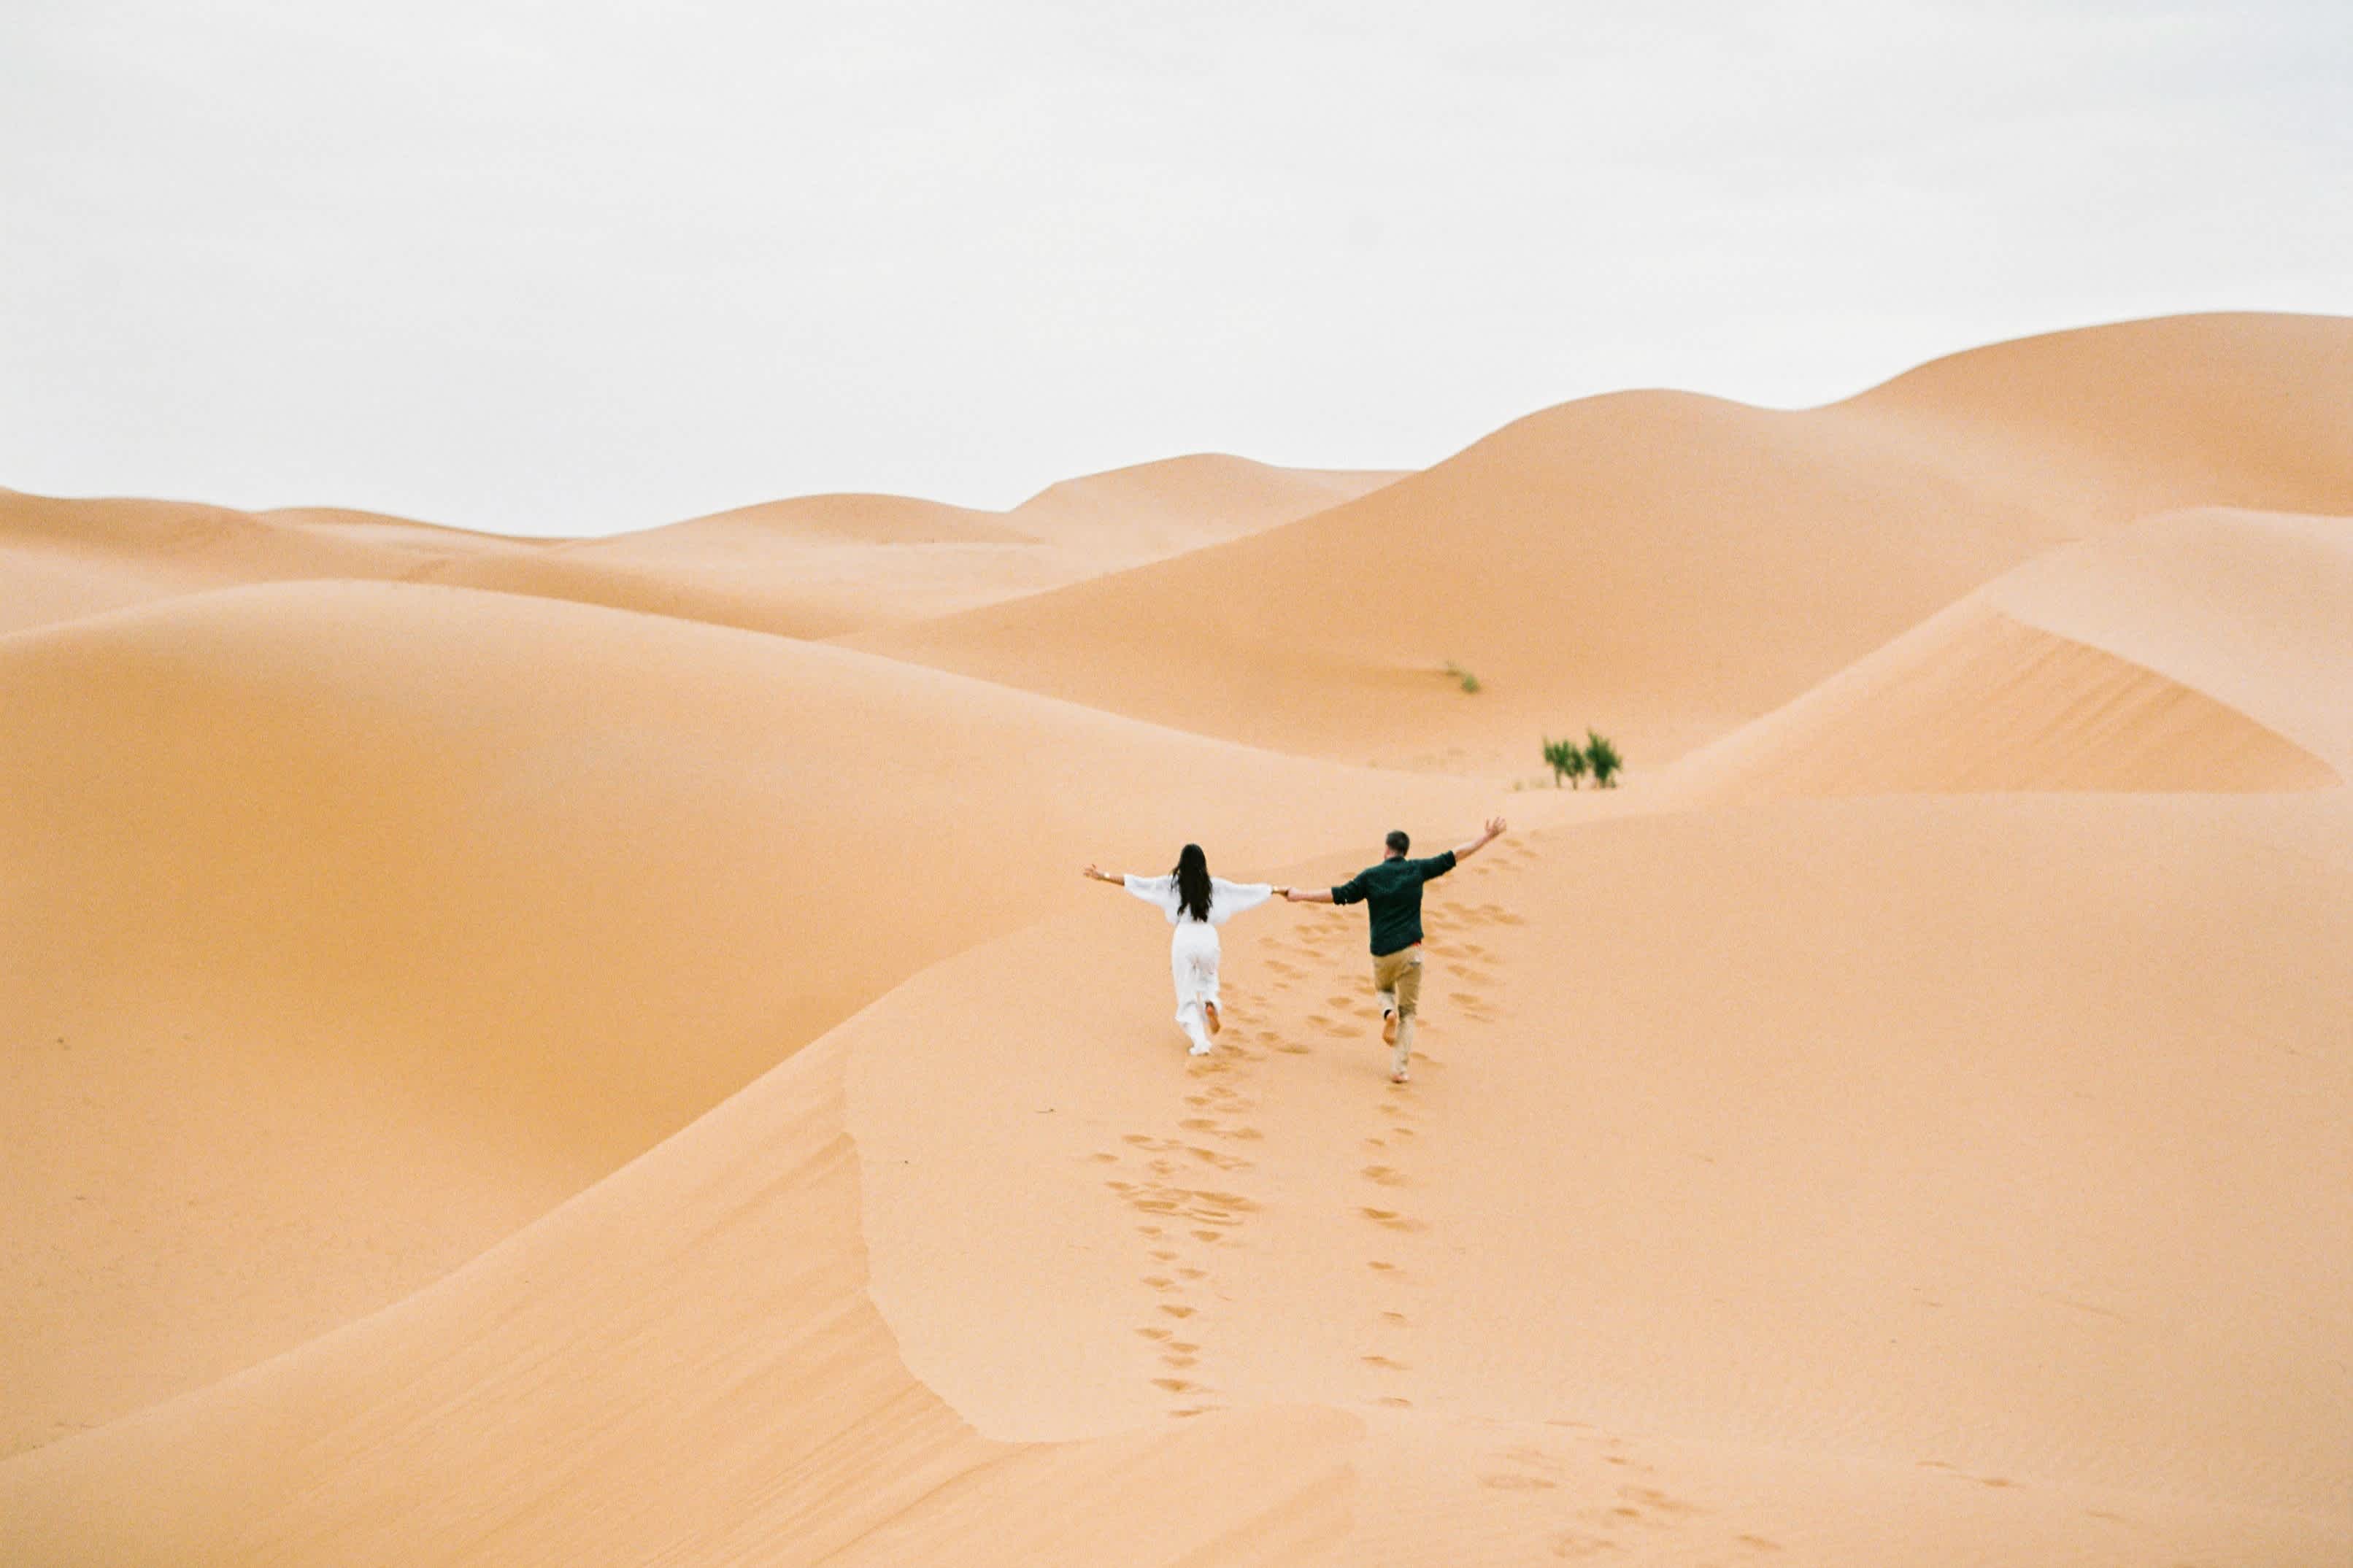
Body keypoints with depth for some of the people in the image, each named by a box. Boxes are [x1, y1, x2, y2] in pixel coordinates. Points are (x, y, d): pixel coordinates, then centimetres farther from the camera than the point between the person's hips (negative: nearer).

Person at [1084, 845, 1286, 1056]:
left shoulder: (1172, 883, 0)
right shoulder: (1214, 885, 4)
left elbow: (1139, 883, -1)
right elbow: (1246, 890, 11)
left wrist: (1104, 877, 4)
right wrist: (1277, 890, 23)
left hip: (1184, 938, -1)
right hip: (1208, 936, 1)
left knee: (1187, 996, 8)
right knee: (1208, 980, 28)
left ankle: (1200, 1042, -2)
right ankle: (1210, 1004, -4)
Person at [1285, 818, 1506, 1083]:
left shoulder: (1370, 876, 1)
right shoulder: (1416, 870, 2)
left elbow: (1339, 895, -2)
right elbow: (1455, 856, 6)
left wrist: (1300, 896, 6)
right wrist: (1488, 837, 13)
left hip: (1381, 954, 0)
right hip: (1410, 950, 0)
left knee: (1384, 989, 31)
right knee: (1408, 1011, 9)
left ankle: (1388, 1012, -4)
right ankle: (1399, 1068, -3)